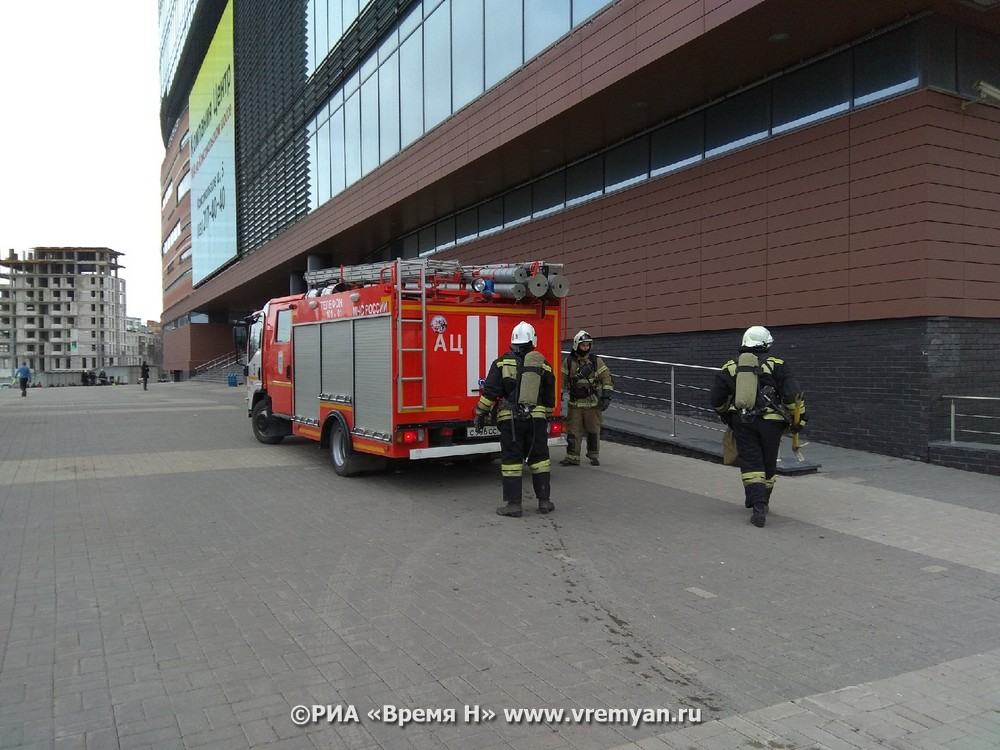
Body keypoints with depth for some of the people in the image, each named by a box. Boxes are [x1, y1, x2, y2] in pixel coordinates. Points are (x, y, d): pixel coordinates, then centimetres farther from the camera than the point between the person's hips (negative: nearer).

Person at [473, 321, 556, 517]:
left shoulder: (503, 362, -3)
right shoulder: (543, 365, 5)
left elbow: (490, 391, -7)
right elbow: (549, 397, 12)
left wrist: (481, 414, 1)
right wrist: (547, 417, 24)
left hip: (510, 419, -2)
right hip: (536, 418, 2)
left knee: (511, 460, 2)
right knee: (539, 458, 12)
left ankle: (512, 504, 3)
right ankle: (544, 500, 15)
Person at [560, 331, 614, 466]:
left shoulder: (596, 361, 1)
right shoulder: (568, 362, 2)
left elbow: (606, 378, -2)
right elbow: (561, 379, 5)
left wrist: (606, 396, -11)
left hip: (593, 404, 0)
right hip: (575, 404, 0)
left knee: (593, 431, 6)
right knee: (573, 431, 0)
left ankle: (594, 456, 20)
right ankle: (572, 457, 7)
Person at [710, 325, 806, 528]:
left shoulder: (729, 368, 7)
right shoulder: (776, 366, -1)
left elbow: (716, 399, 9)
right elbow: (792, 393, -8)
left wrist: (727, 416, 27)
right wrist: (799, 418, 4)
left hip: (742, 422, 1)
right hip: (770, 421, -1)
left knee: (751, 463, 1)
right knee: (768, 464, 14)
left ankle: (757, 505, -13)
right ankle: (761, 502, 26)